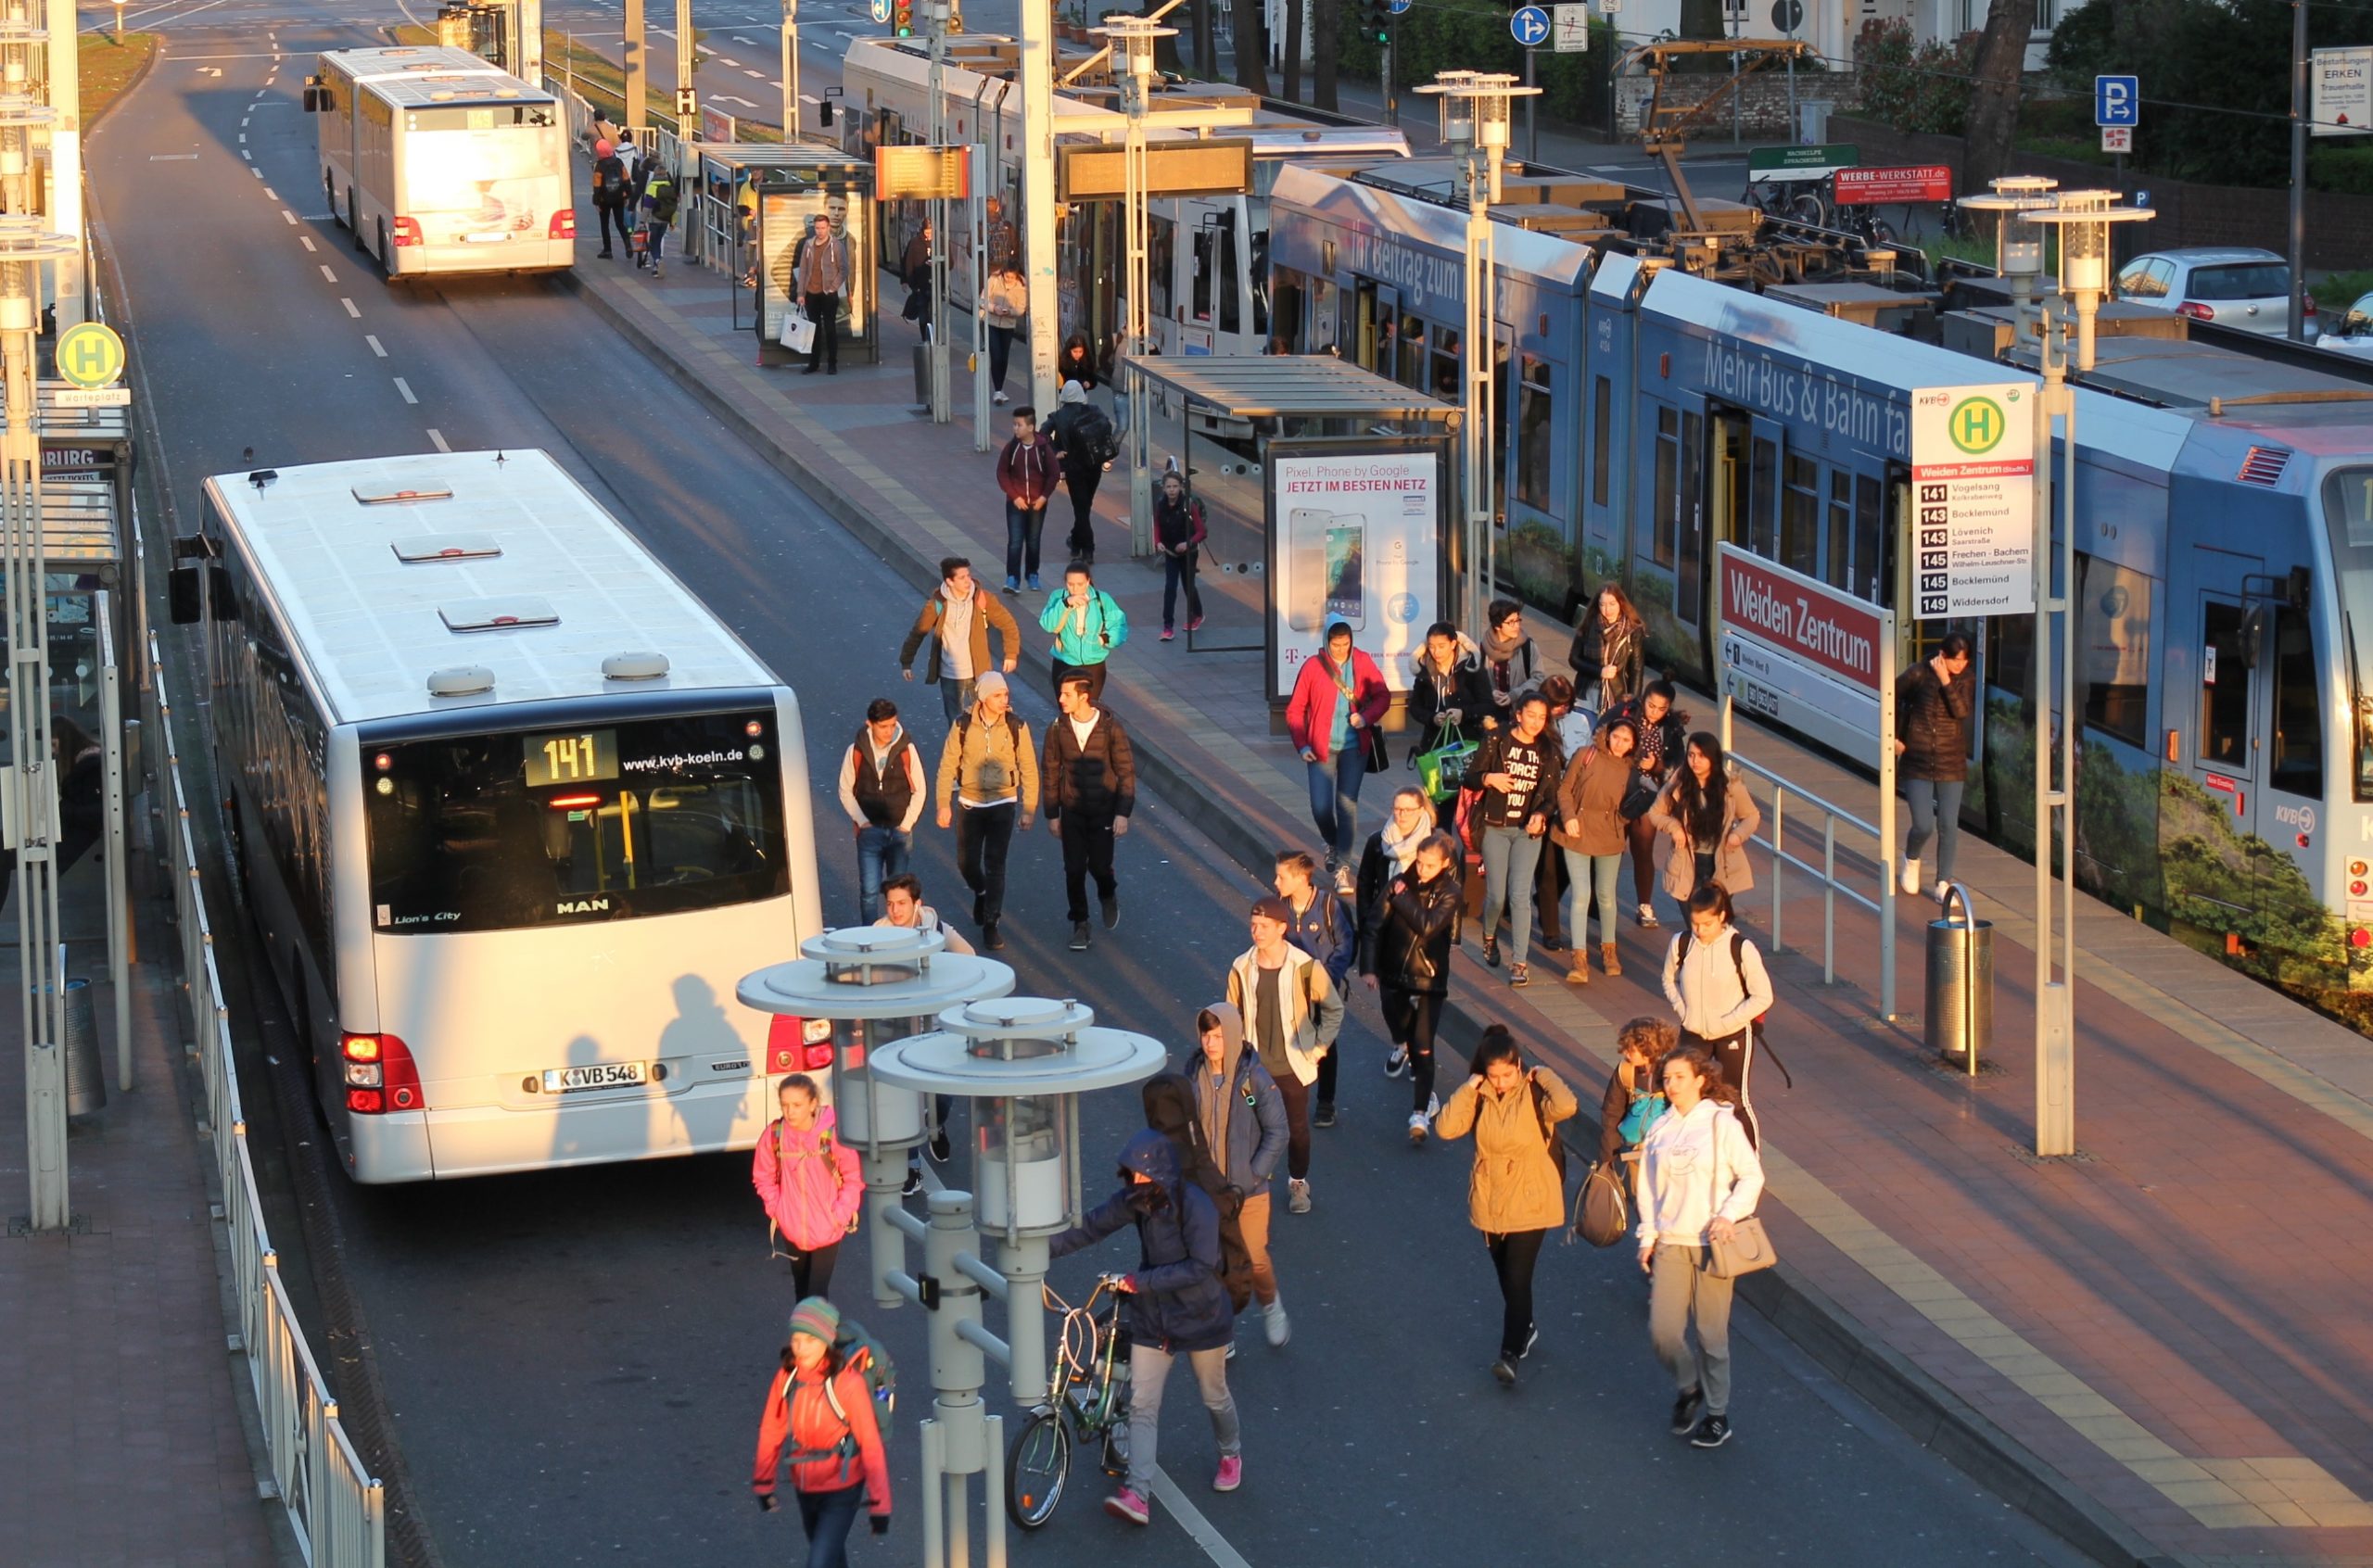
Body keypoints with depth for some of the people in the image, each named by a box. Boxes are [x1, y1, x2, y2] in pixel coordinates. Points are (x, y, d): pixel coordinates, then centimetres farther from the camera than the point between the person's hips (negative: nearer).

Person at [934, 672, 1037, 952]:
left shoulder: (1016, 727, -8)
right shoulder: (963, 726, -8)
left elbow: (1028, 769, -2)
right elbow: (948, 766, -2)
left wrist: (1029, 810, -2)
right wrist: (944, 805, -5)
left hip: (1002, 804, -1)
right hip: (969, 803, 1)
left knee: (995, 865, -4)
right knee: (966, 862, 9)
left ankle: (990, 925, 4)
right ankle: (981, 894, 42)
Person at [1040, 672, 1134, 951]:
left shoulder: (1110, 729, -12)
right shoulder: (1057, 730, -6)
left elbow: (1126, 771, -7)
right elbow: (1050, 773, 3)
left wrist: (1123, 813, -13)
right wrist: (1052, 815, 3)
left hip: (1103, 811, -2)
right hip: (1072, 811, 2)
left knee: (1099, 865, -1)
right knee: (1074, 870, 2)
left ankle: (1108, 896, 34)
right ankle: (1080, 924, 18)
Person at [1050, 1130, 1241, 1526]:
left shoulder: (1195, 1207, -24)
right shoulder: (1134, 1201, -6)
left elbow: (1201, 1267, -25)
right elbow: (1091, 1227, 0)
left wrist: (1143, 1281, -26)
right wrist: (1042, 1248, -10)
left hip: (1200, 1317, -5)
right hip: (1152, 1319, 5)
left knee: (1214, 1396, 16)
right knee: (1141, 1405, -5)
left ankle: (1231, 1454, 47)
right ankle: (1138, 1496, -10)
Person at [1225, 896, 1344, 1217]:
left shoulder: (1305, 967, -14)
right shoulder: (1241, 968, -7)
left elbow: (1334, 1008, -1)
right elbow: (1233, 1015, 6)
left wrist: (1320, 1046, -4)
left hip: (1293, 1066, -1)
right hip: (1254, 1067, 1)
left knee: (1298, 1127, 13)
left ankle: (1298, 1183, 32)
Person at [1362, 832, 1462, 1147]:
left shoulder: (1449, 894, -9)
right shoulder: (1398, 885, -5)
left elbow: (1427, 925, -25)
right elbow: (1375, 929, -4)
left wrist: (1402, 898, -17)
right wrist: (1369, 967, -12)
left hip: (1428, 980, -3)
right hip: (1393, 977, 3)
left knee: (1423, 1050, -6)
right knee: (1397, 1029, 23)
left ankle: (1420, 1115, -2)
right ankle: (1401, 1047, 58)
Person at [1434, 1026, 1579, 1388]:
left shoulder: (1534, 1094, -14)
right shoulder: (1480, 1097, -3)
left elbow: (1567, 1106, -36)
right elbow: (1446, 1127, -17)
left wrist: (1545, 1076, -22)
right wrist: (1468, 1087, -17)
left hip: (1530, 1204, -5)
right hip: (1490, 1204, 5)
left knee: (1517, 1279, -10)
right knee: (1506, 1277, 19)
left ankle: (1510, 1355, -9)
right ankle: (1525, 1330, 42)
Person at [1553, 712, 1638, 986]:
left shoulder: (1631, 771, 3)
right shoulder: (1586, 756, -4)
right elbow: (1564, 789, -2)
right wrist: (1569, 817, -14)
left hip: (1609, 838, 2)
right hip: (1578, 833, -2)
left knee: (1606, 896, 12)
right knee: (1581, 896, -8)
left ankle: (1608, 951, 30)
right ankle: (1580, 959, -9)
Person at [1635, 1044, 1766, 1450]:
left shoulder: (1721, 1124, -6)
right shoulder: (1660, 1129, 7)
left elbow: (1752, 1176, -4)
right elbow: (1649, 1187, 14)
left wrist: (1729, 1216, -16)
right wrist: (1647, 1236, 9)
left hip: (1710, 1243, -4)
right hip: (1670, 1243, 4)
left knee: (1712, 1333, 2)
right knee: (1662, 1330, -3)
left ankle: (1717, 1414, 17)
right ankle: (1688, 1388, 25)